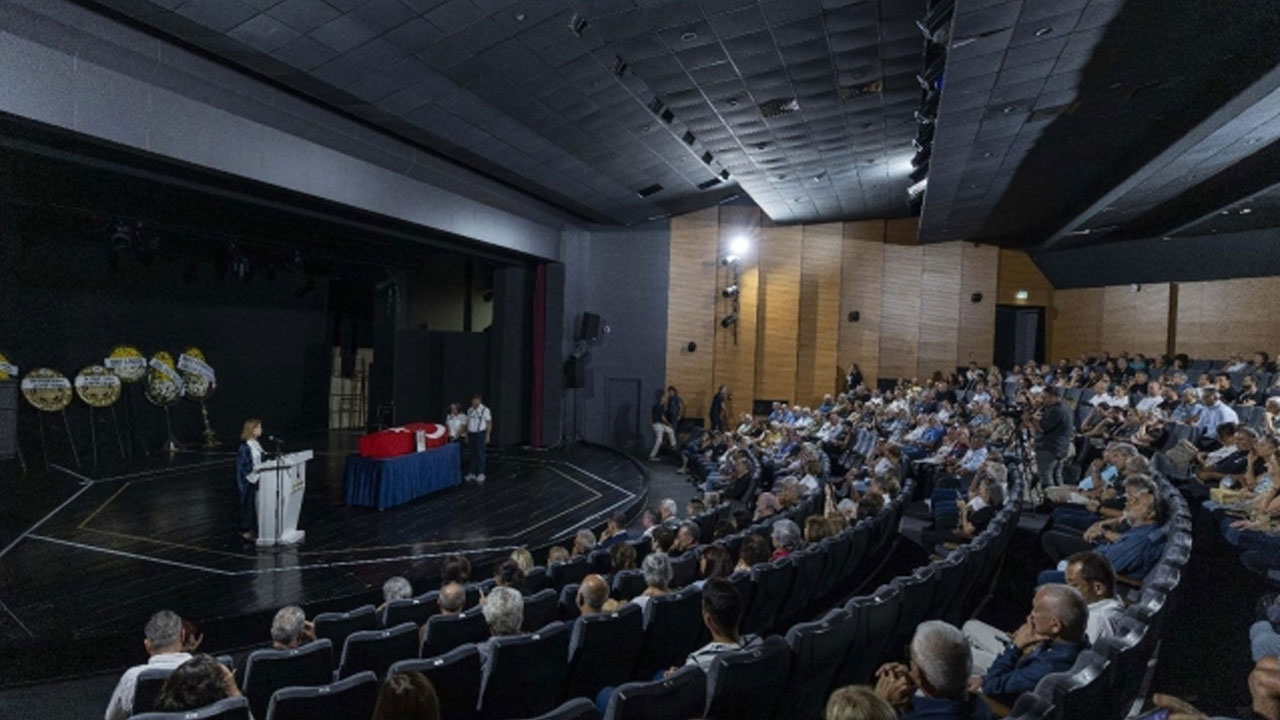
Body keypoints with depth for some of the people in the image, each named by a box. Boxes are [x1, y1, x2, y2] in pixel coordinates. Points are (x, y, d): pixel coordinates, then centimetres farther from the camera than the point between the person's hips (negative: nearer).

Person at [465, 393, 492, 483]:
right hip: (471, 434, 5)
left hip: (480, 434, -5)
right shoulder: (469, 410, 9)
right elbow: (468, 423, 15)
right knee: (472, 454, 8)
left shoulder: (485, 410, -9)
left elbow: (489, 423, -8)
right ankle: (473, 473, 16)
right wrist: (466, 435, 11)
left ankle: (481, 474, 4)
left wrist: (488, 436, -12)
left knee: (480, 454, -4)